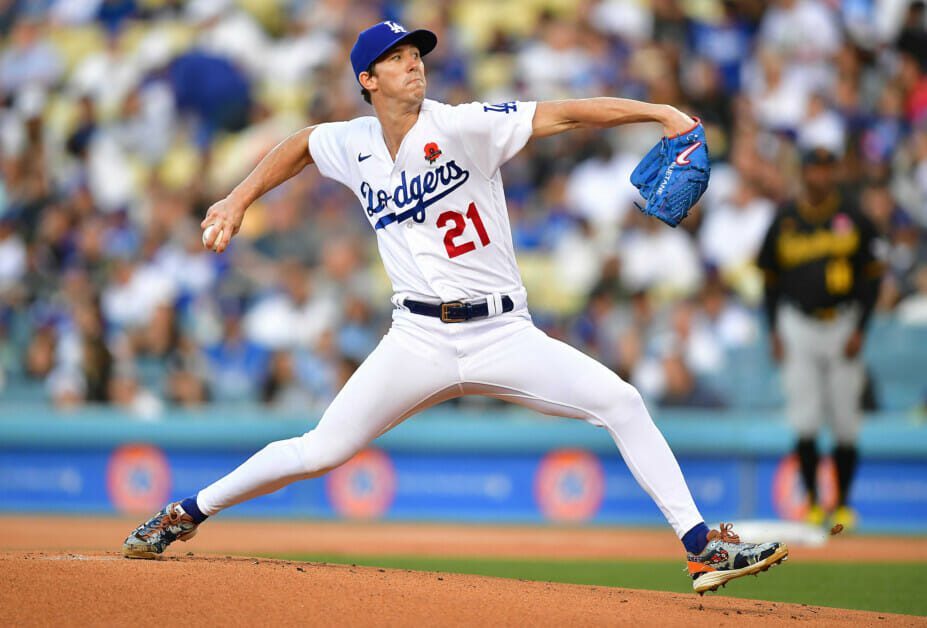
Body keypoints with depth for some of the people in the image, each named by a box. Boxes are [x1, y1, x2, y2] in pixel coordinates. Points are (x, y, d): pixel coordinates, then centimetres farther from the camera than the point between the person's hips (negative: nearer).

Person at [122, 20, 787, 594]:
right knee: (321, 451, -2)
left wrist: (658, 112, -29)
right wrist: (239, 201, 23)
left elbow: (562, 113, -18)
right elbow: (302, 143, 28)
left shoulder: (464, 127, -8)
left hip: (504, 335, -1)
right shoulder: (352, 146, 4)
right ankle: (188, 513, 18)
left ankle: (702, 549, -13)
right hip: (419, 339, 1)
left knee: (621, 403, -17)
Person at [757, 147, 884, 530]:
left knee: (845, 423, 1)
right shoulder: (784, 220, 3)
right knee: (805, 422, -5)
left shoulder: (852, 217, 0)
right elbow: (771, 278, 11)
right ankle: (813, 501, 7)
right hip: (798, 326, 1)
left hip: (843, 323, -1)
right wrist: (774, 331, 4)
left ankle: (843, 503, 14)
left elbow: (871, 275, 2)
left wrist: (860, 329, -6)